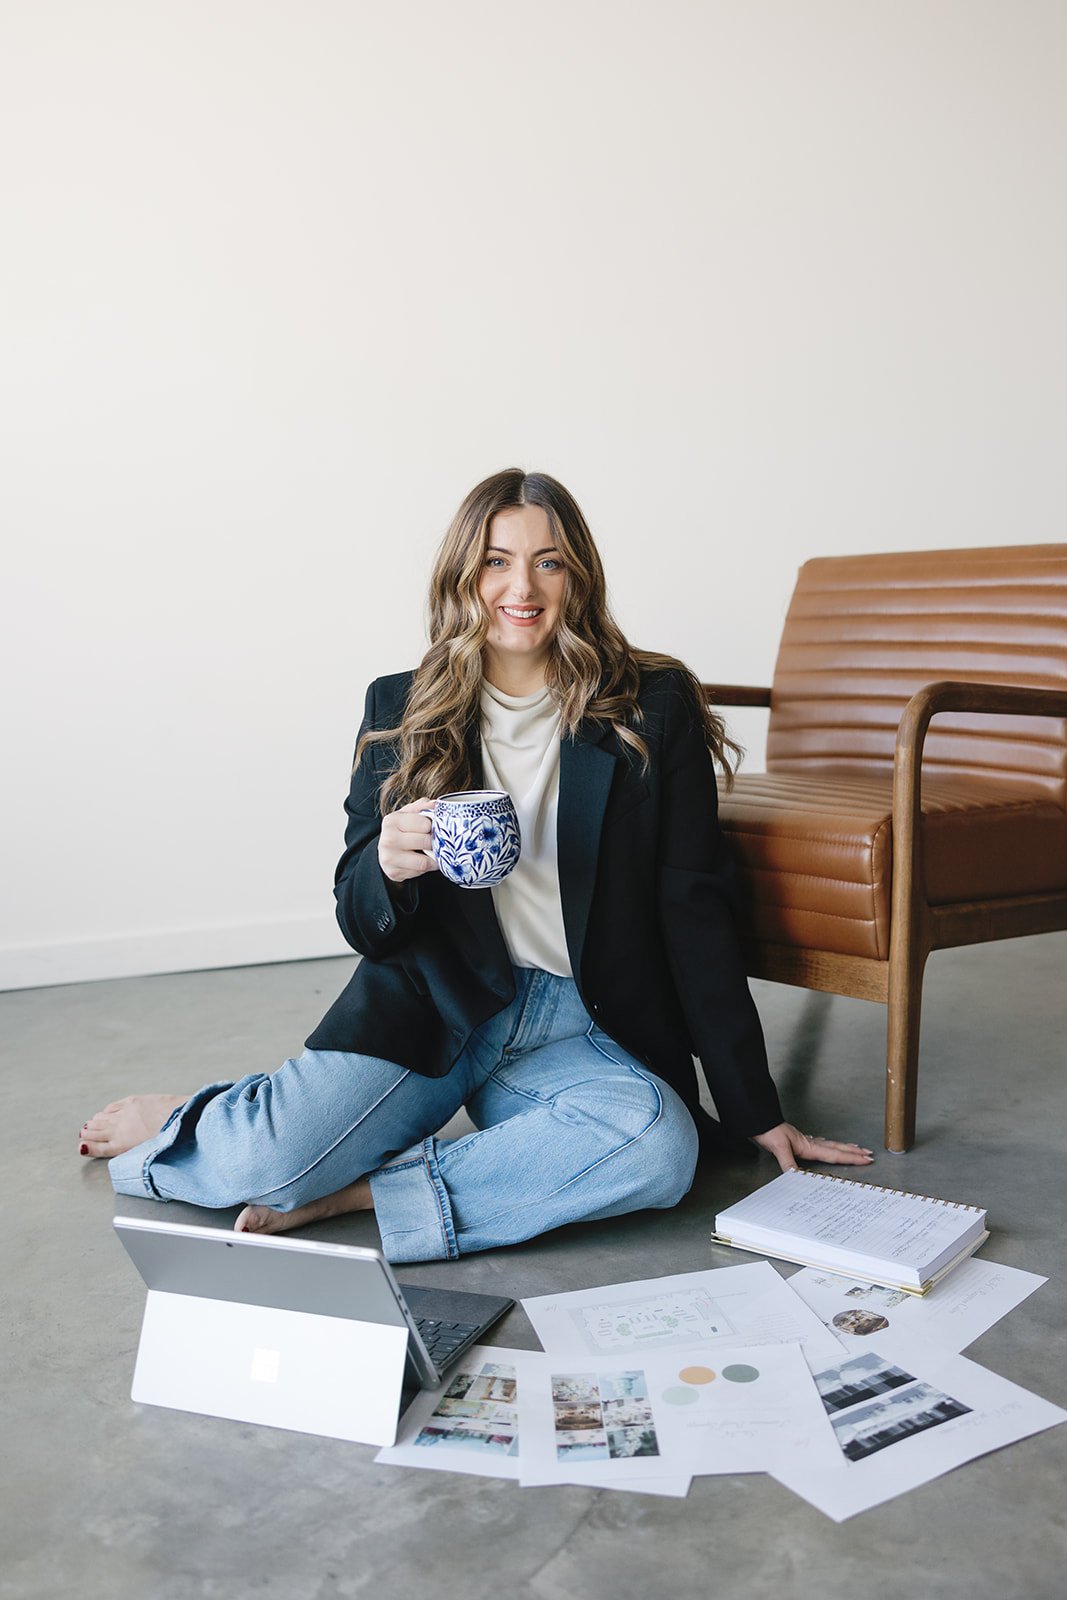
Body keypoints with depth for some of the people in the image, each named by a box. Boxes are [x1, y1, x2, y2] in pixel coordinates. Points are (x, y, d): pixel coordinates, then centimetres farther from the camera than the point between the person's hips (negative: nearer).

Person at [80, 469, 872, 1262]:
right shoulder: (402, 709, 4)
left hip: (581, 1034, 1)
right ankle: (187, 1124, 13)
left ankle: (354, 1192, -18)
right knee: (267, 1158, -25)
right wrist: (388, 866, -20)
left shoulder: (653, 709, 0)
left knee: (660, 1146, -33)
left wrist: (755, 1109, -1)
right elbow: (364, 926, 5)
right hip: (431, 1008, 0)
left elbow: (694, 912, 0)